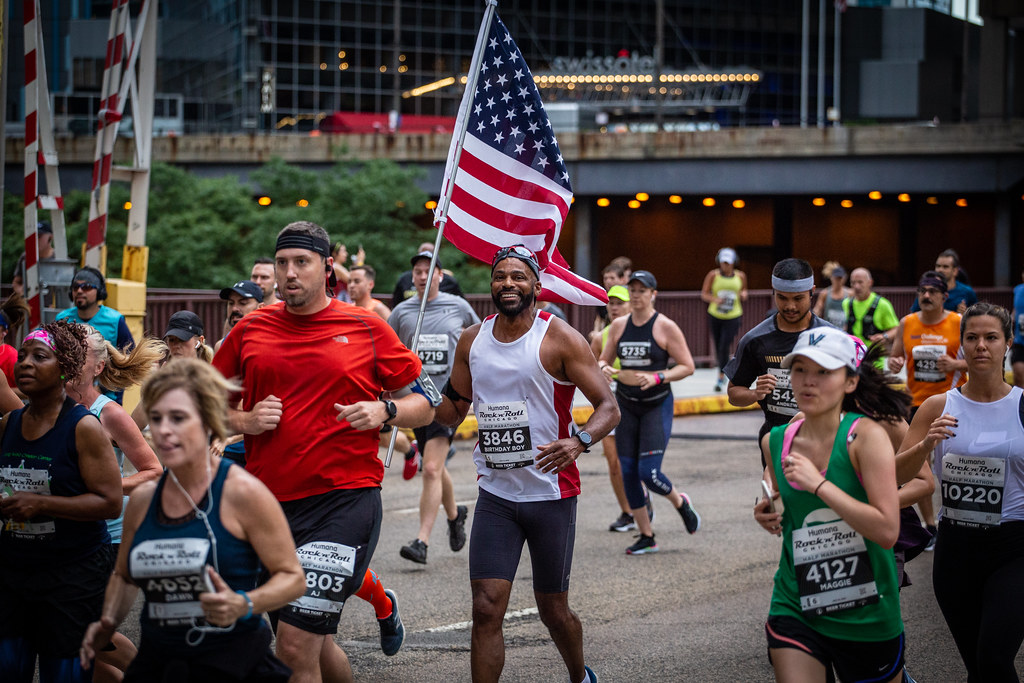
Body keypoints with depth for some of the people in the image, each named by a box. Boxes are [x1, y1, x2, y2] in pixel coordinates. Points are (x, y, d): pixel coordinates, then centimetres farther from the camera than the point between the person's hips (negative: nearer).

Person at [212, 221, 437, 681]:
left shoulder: (366, 328, 2)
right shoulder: (251, 330, 8)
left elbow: (425, 403, 8)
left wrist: (384, 412, -11)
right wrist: (245, 422, -2)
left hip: (345, 500, -4)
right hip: (270, 501, 4)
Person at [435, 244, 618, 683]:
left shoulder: (560, 339, -9)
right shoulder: (473, 341, 5)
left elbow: (608, 407, -11)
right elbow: (452, 412, 18)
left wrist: (579, 442, -30)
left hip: (551, 494, -3)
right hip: (495, 495, 3)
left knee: (553, 610, 10)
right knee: (486, 609, -9)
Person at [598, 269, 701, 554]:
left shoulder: (665, 327, -8)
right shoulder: (619, 326, 5)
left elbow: (687, 366, -8)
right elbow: (604, 359, 14)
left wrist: (657, 377, -22)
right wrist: (603, 368, -10)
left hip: (657, 405, -5)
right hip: (626, 405, 5)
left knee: (649, 473, -13)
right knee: (628, 472, 2)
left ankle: (680, 503, 20)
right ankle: (646, 537, 13)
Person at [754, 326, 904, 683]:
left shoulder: (866, 436, -13)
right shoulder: (775, 442, 3)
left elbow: (887, 531, -23)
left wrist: (818, 484, -23)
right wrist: (769, 515, 2)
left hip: (867, 619, -3)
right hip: (795, 611, 3)